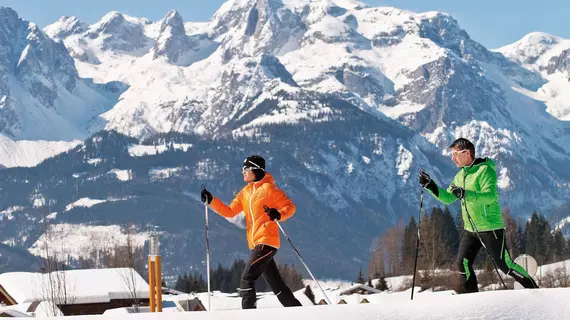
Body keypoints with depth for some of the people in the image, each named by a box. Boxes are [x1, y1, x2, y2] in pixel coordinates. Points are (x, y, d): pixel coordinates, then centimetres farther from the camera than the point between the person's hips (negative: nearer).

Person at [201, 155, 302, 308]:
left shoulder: (268, 188, -6)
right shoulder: (245, 192, 17)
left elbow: (290, 207, -6)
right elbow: (230, 212, 15)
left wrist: (278, 215, -26)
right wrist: (211, 201, 4)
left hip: (266, 241, -8)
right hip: (255, 243, 8)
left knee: (247, 278, -15)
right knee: (276, 283, 11)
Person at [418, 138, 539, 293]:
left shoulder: (485, 170, -13)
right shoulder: (460, 175, 13)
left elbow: (490, 196, -26)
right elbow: (448, 198, 17)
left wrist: (465, 194, -36)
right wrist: (431, 186, 4)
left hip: (490, 227, -8)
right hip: (470, 229, 8)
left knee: (504, 264, -5)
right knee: (462, 263, -5)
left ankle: (534, 289, 8)